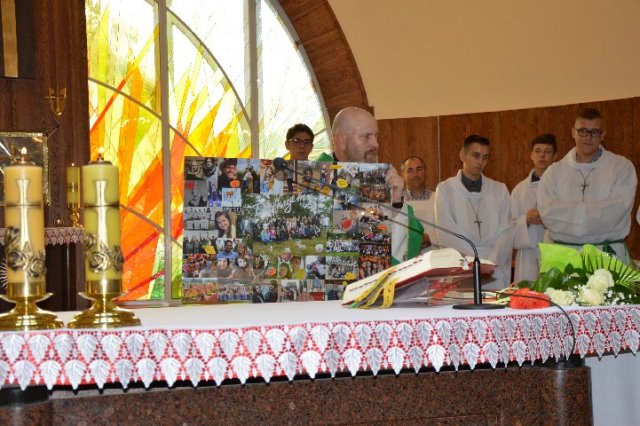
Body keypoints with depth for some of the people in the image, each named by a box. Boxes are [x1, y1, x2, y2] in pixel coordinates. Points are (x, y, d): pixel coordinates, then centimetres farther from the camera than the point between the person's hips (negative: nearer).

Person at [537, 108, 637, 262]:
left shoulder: (622, 167, 4)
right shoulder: (555, 171, 9)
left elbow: (614, 212, -9)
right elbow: (547, 212, -5)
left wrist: (566, 211, -6)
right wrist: (590, 209, -10)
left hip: (608, 256, -1)